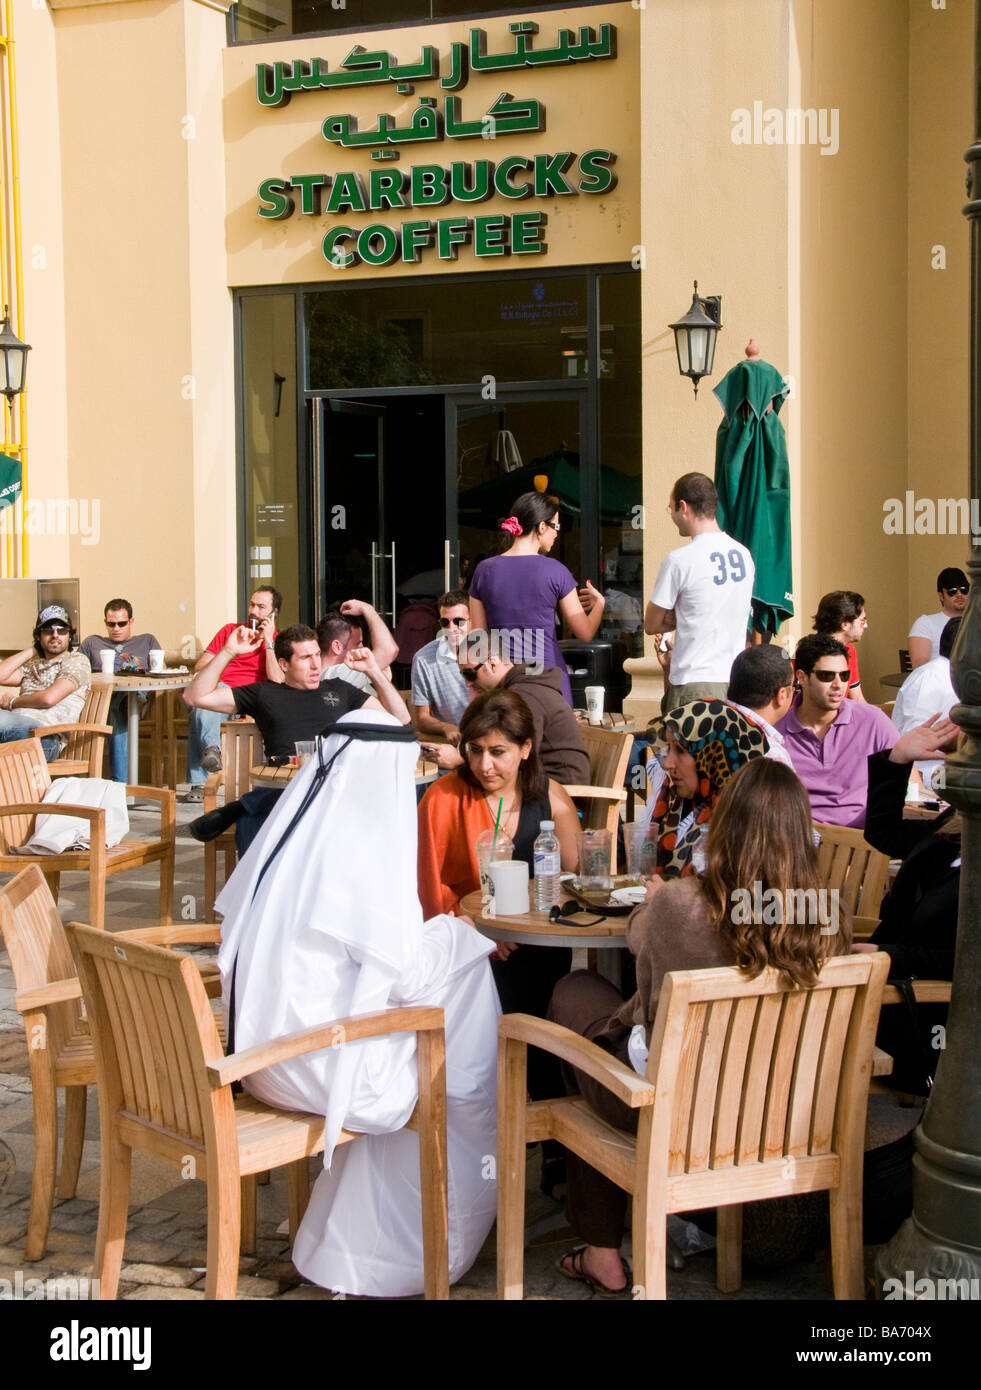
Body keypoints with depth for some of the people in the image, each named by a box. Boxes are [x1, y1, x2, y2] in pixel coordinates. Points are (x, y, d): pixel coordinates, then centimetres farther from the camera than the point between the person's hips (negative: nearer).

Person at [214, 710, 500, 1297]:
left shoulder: (293, 824, 4)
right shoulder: (369, 845, -19)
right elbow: (404, 974, -18)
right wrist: (453, 930, 4)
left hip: (262, 1050, 8)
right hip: (324, 1067, -8)